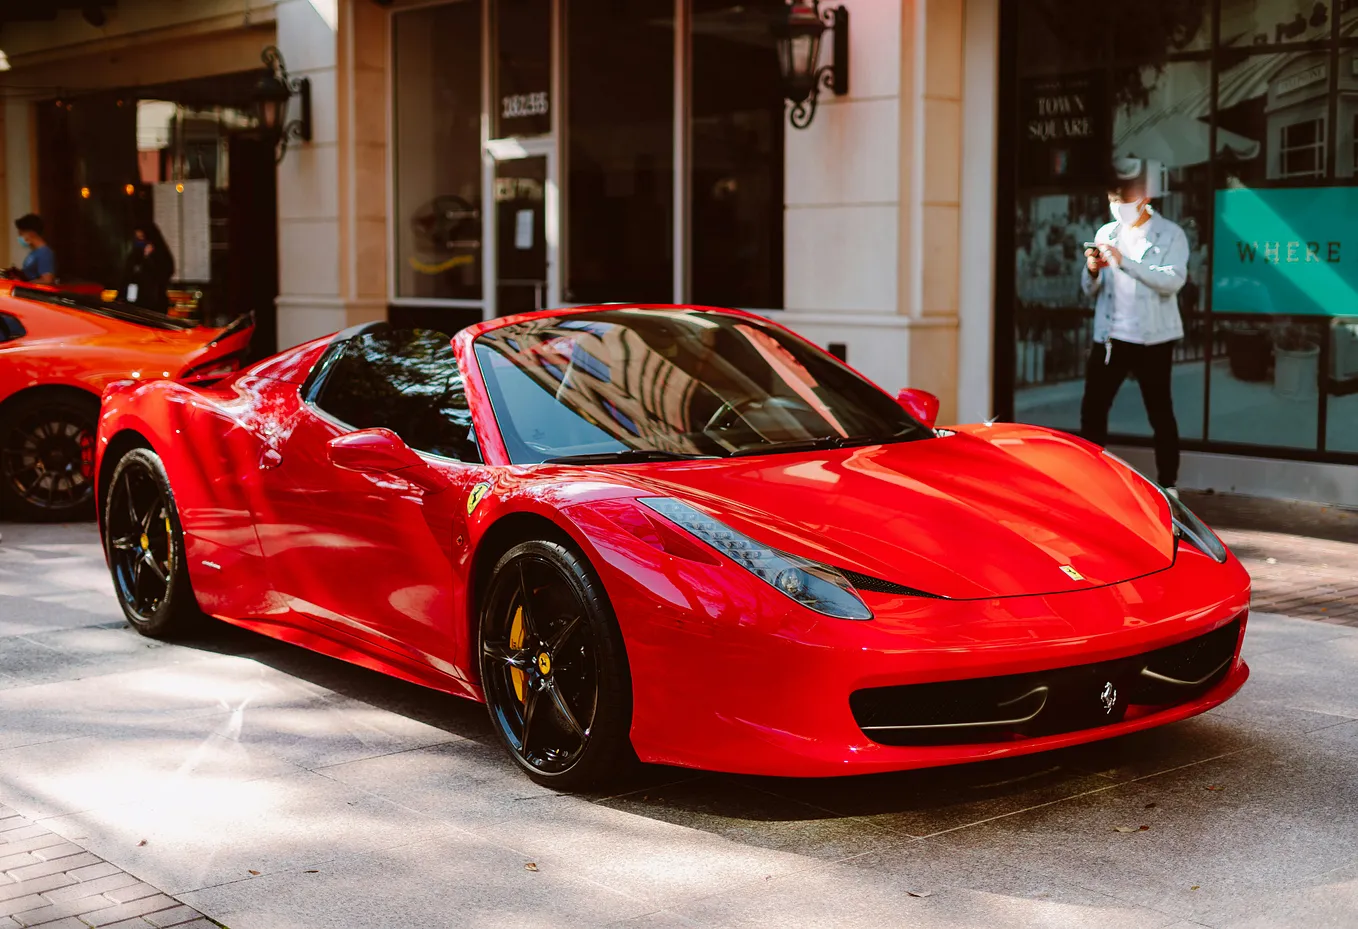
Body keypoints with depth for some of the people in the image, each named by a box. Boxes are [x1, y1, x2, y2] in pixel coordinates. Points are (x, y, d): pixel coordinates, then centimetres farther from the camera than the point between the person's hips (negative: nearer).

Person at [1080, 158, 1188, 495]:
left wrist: (1124, 261, -26)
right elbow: (1091, 290, 10)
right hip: (1109, 336, 4)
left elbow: (1173, 281, -18)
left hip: (1152, 339, -4)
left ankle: (1168, 485, 10)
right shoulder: (1106, 233, 10)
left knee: (1160, 414, 3)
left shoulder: (1170, 235, -3)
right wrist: (1092, 271, -13)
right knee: (1092, 409, 1)